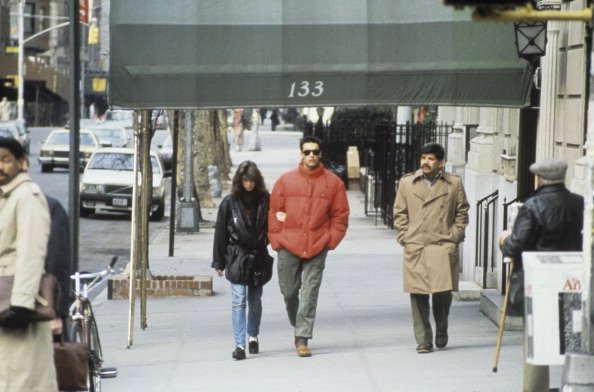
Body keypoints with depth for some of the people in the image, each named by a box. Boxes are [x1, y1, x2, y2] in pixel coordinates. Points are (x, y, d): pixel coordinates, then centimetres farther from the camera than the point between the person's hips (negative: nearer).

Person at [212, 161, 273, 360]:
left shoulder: (265, 201, 0)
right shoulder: (230, 202, -3)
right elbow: (220, 233, 1)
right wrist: (219, 262, 2)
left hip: (258, 257, 2)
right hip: (237, 258, -2)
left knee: (255, 301, 13)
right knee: (239, 301, -9)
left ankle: (253, 336, 34)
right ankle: (240, 344, -12)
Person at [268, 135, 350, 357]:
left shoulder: (333, 183, 4)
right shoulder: (285, 180, 4)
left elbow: (340, 215, 7)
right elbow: (274, 212, 6)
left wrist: (331, 240, -1)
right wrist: (276, 240, 0)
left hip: (317, 248, -1)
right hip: (288, 247, 1)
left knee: (309, 295, -4)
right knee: (289, 291, 9)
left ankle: (302, 339, -2)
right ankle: (298, 327, 33)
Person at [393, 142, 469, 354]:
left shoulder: (454, 184, 7)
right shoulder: (407, 183, 9)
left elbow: (462, 212, 13)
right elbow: (399, 214, 13)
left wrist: (454, 236, 2)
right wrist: (404, 237, 2)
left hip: (443, 248, -1)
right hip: (415, 249, 1)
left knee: (443, 292, -3)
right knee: (418, 295, -2)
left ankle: (441, 332, 23)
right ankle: (423, 341, 5)